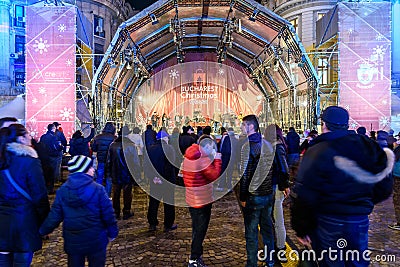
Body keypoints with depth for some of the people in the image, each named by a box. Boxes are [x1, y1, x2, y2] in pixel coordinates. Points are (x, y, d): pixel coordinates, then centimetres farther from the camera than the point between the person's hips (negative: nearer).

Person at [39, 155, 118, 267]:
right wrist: (112, 233, 3)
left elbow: (55, 215, -2)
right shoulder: (98, 189, -15)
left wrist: (43, 231, 15)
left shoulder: (62, 190, -6)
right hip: (95, 241, -3)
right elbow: (108, 214, -12)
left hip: (72, 241, 3)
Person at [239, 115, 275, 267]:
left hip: (253, 196, -7)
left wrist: (243, 197, -10)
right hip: (268, 194, 7)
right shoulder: (267, 145, 6)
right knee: (267, 228, 18)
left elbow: (245, 174, -17)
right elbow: (272, 169, 12)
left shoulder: (248, 147, -16)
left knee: (251, 232, 5)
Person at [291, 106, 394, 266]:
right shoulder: (369, 148, 2)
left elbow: (303, 197, -18)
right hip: (360, 221, 5)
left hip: (328, 223, -5)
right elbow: (385, 188, 12)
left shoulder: (316, 153, -16)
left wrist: (301, 229, -8)